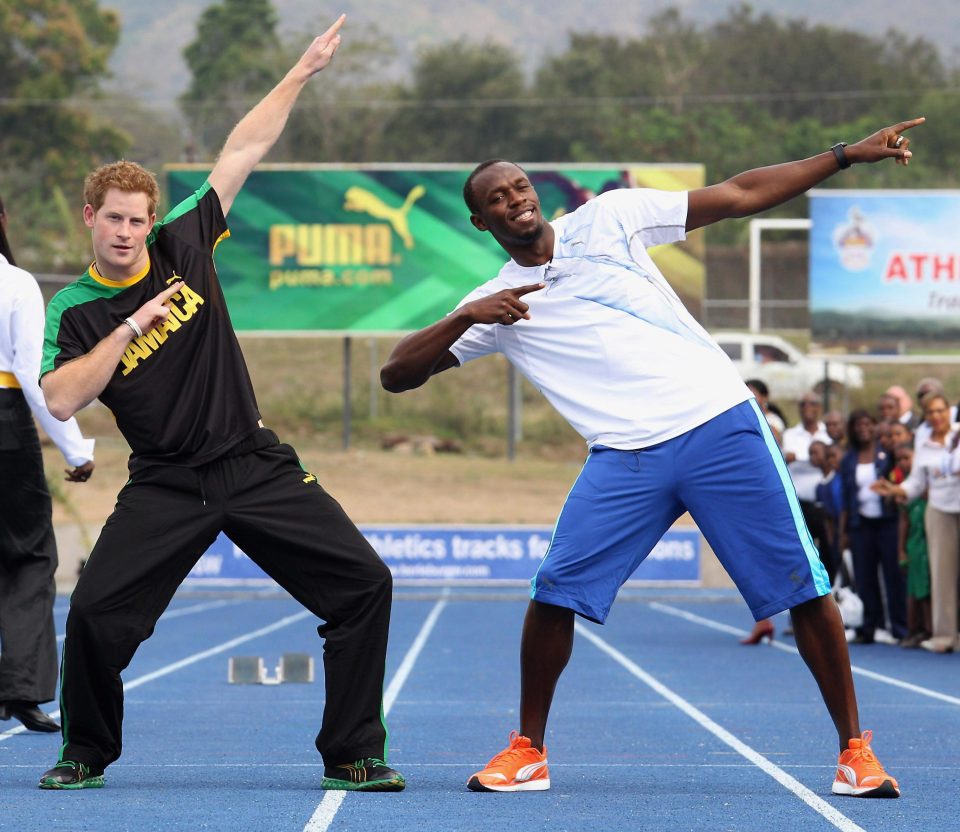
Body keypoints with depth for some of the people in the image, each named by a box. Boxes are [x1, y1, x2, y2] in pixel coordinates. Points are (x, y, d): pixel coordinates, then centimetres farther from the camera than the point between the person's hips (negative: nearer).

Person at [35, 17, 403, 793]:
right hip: (166, 487, -2)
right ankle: (87, 753, 10)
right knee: (96, 612, -17)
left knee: (364, 584, -9)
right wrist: (129, 328, -19)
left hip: (258, 467, 2)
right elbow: (58, 401, -15)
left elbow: (241, 153, 7)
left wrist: (302, 73, 7)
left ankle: (353, 756, 1)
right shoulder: (73, 310, 0)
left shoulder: (184, 245, 4)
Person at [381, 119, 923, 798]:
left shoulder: (608, 218, 8)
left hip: (721, 423, -1)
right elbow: (397, 374, 5)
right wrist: (466, 319, -11)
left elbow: (740, 195, 10)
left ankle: (854, 748, 7)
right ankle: (527, 752, 5)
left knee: (803, 588, -4)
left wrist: (849, 154, 6)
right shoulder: (495, 304, 10)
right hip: (625, 456, 1)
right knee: (556, 592, -12)